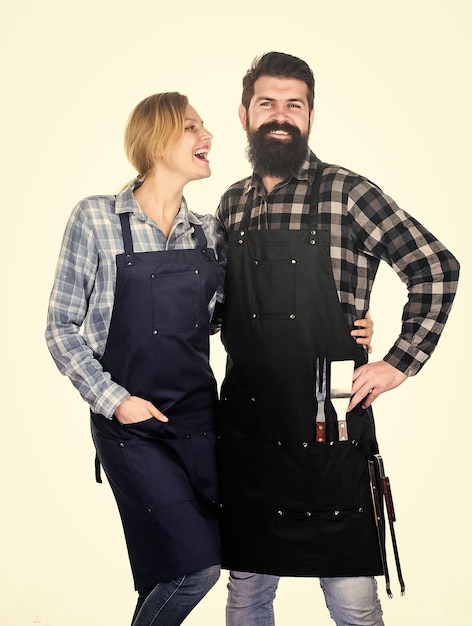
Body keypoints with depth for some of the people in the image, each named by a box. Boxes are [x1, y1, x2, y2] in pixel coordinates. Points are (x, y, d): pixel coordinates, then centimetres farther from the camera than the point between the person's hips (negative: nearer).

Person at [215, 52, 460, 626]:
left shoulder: (346, 192, -4)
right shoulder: (232, 203, 11)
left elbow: (436, 267, -6)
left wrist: (399, 362, -8)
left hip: (329, 425, -4)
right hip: (244, 427, 4)